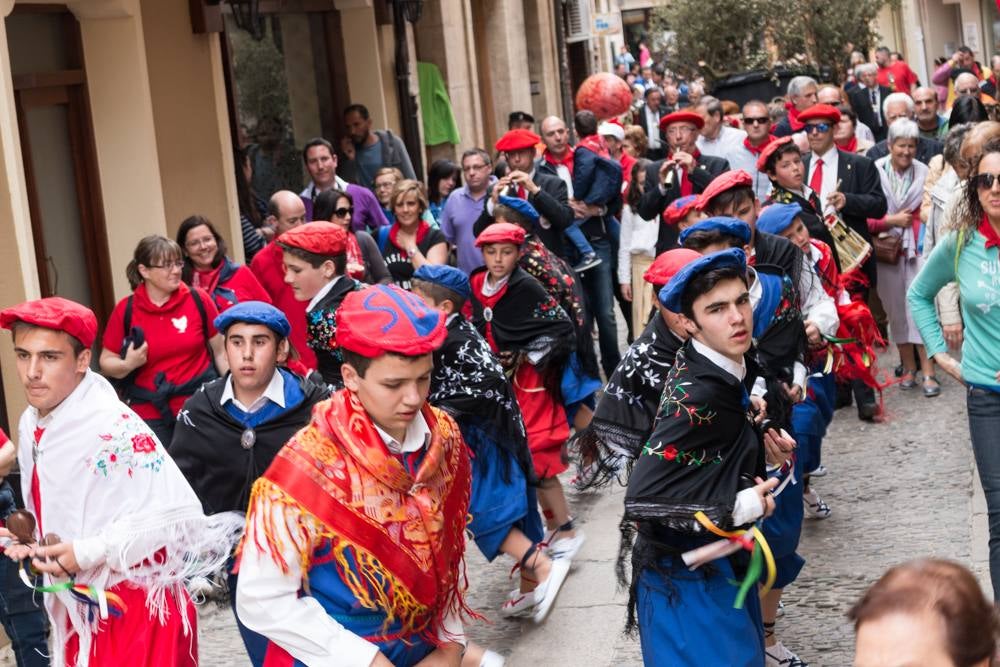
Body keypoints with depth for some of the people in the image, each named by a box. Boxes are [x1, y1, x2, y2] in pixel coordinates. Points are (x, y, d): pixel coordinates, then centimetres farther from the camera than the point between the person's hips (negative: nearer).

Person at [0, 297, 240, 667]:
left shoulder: (114, 429, -21)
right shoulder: (32, 426, 4)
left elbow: (179, 516, -23)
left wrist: (88, 552, -24)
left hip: (135, 612, -7)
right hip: (77, 614, 7)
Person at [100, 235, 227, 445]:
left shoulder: (198, 299, -1)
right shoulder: (125, 310, -2)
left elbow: (220, 352, 6)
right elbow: (106, 363, 5)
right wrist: (127, 365, -15)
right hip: (151, 415, 0)